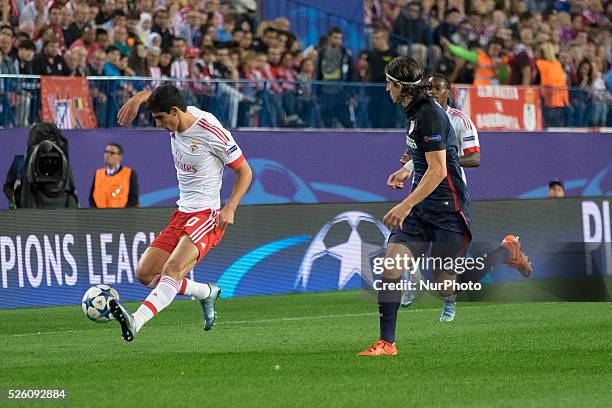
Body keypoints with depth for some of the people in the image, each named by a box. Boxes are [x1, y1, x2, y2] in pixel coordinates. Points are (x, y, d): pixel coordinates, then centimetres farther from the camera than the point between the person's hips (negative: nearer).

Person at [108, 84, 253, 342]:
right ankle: (207, 293, 21)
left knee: (172, 270, -29)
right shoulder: (177, 120, 4)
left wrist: (230, 208, -19)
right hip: (182, 214, 9)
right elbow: (152, 94, 23)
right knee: (145, 274, 4)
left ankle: (134, 323, -48)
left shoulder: (211, 132, -15)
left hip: (206, 216, -9)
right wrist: (137, 98, -1)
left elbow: (245, 171, -7)